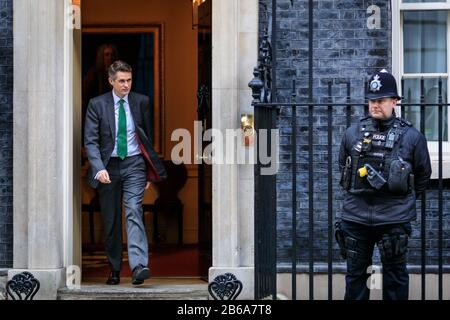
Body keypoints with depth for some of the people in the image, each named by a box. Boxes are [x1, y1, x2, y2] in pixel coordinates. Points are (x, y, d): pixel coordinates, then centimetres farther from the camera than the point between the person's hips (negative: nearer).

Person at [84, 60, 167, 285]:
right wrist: (99, 168, -20)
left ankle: (138, 266, -27)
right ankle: (115, 270, 16)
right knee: (110, 220, 5)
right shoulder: (97, 105, -1)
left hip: (134, 164, 0)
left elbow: (147, 137, 12)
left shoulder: (141, 102, 4)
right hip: (109, 166, 1)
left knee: (134, 212, -16)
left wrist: (149, 172, 10)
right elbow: (90, 141, -5)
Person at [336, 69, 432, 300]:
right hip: (356, 218, 2)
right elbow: (343, 167, 19)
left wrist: (404, 197, 11)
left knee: (395, 275, 7)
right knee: (356, 272, 9)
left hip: (394, 220, -2)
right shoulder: (353, 134, 4)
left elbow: (423, 175, 9)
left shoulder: (411, 136, -2)